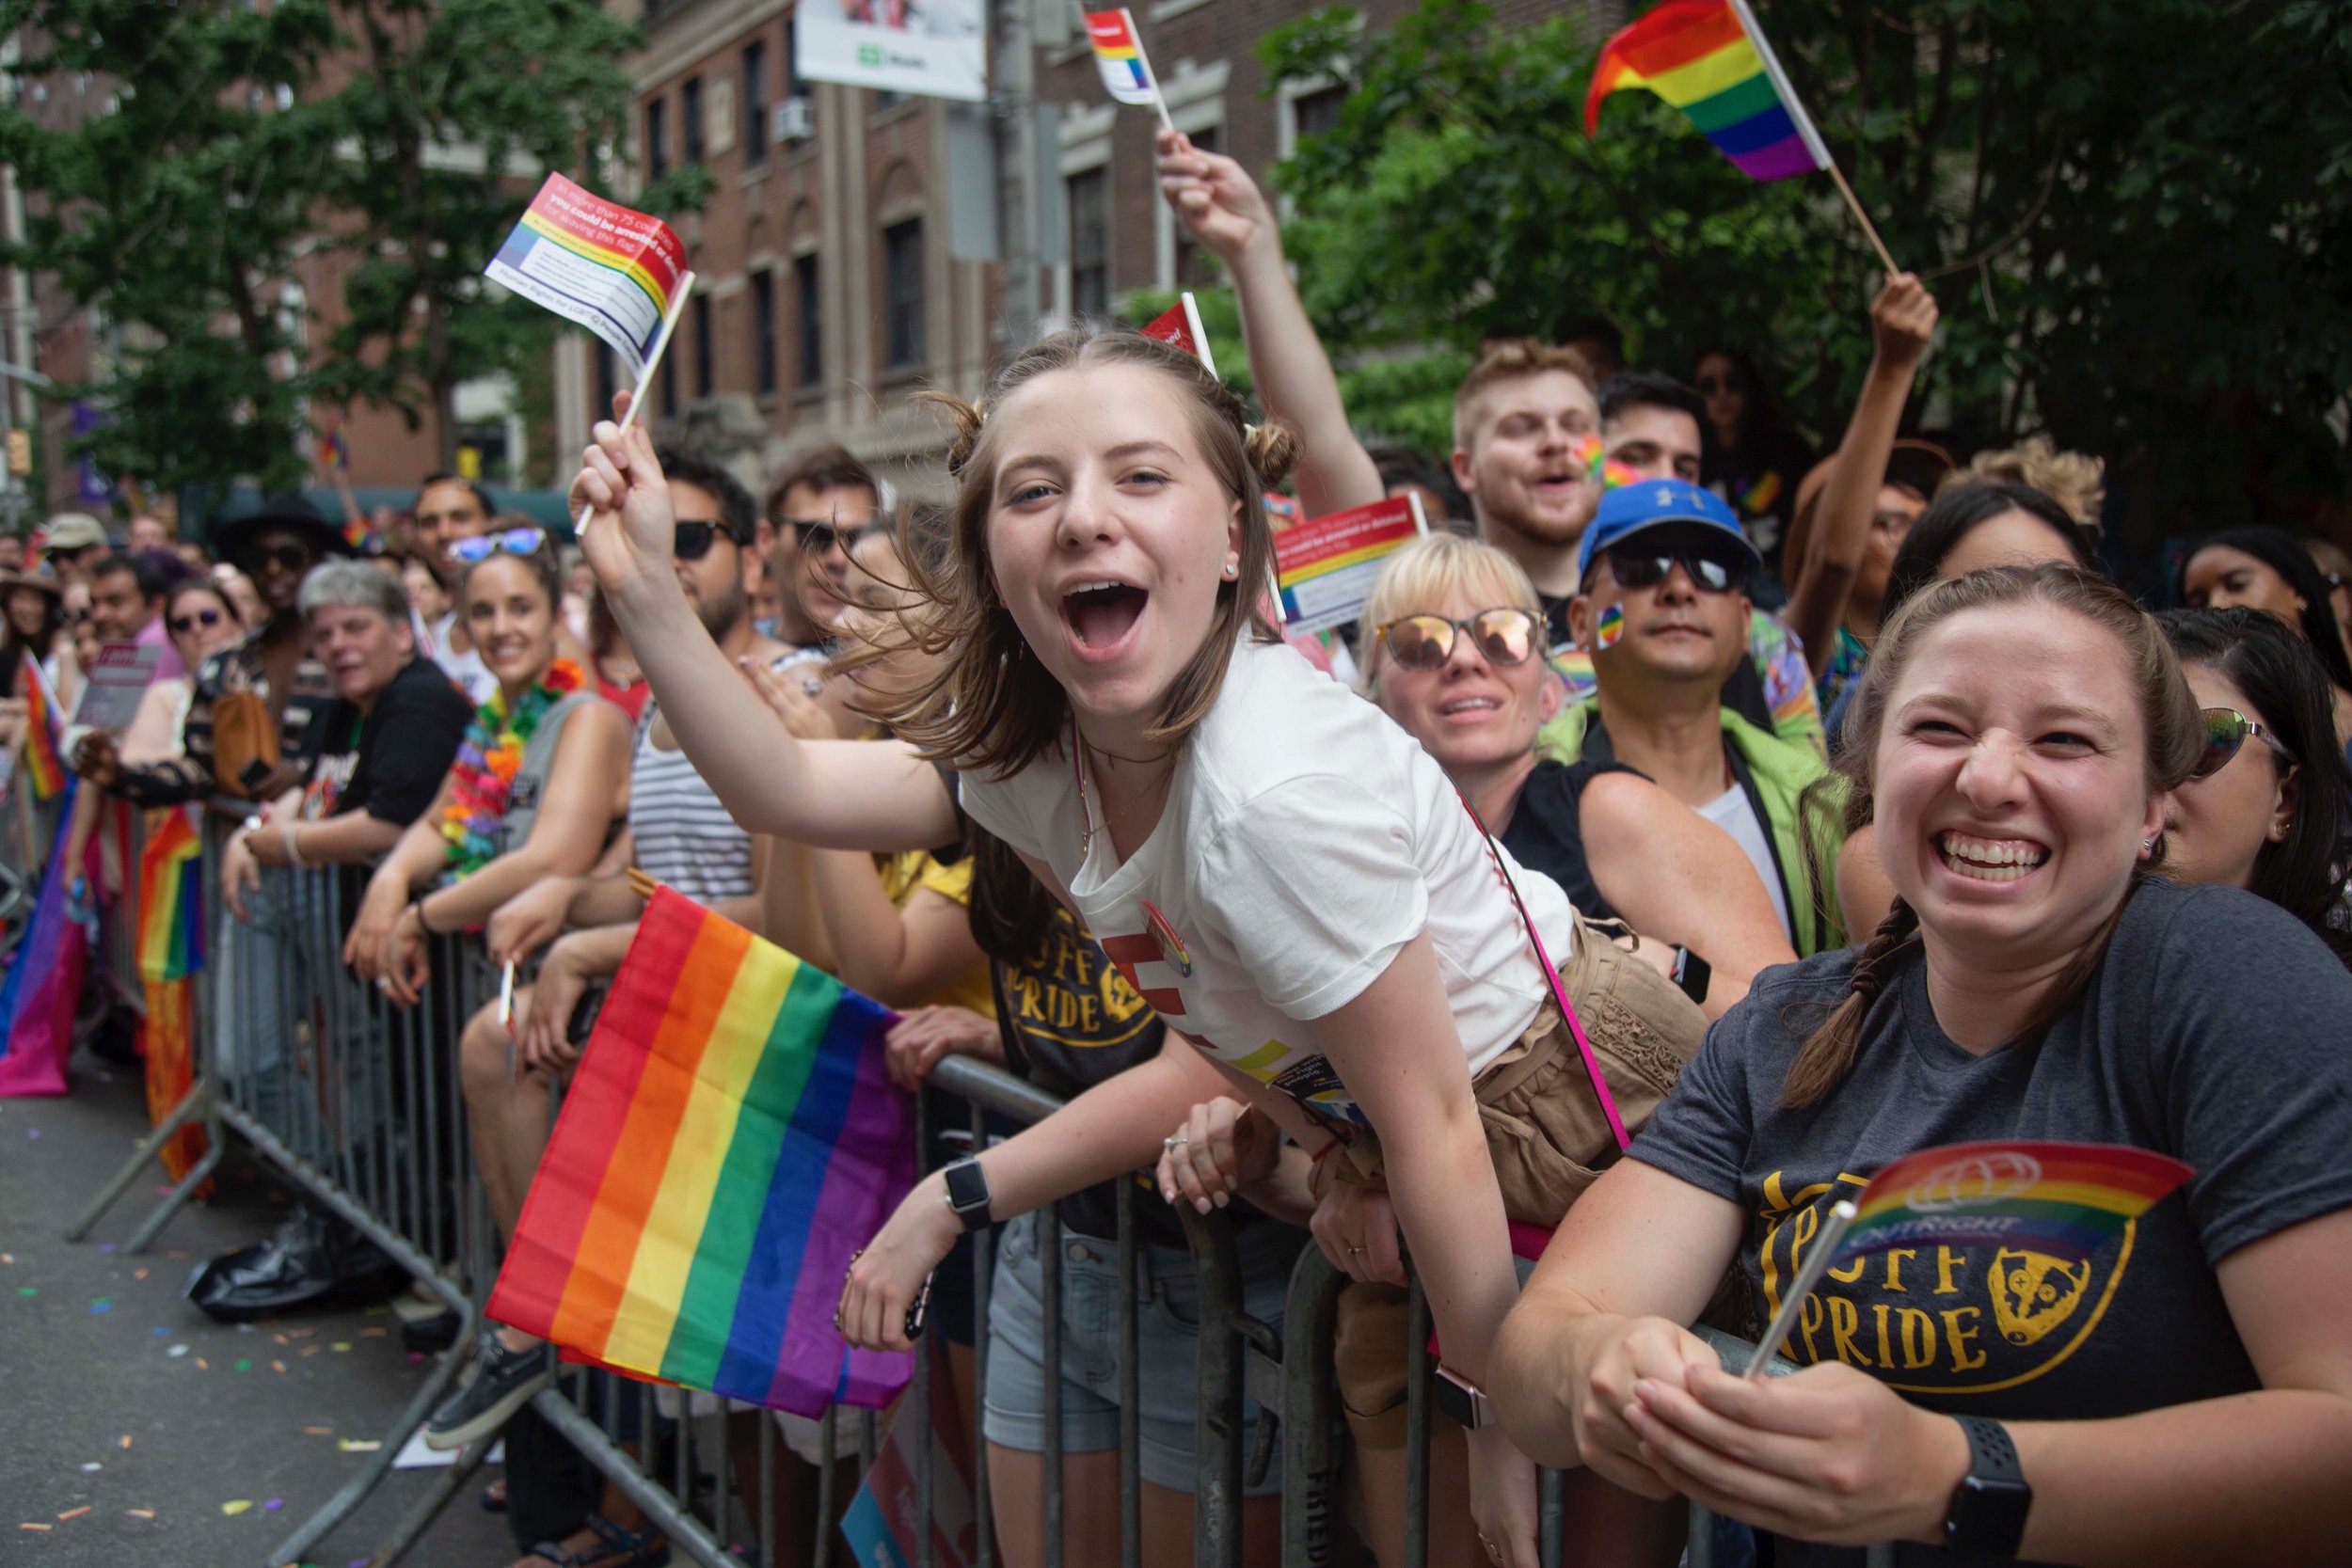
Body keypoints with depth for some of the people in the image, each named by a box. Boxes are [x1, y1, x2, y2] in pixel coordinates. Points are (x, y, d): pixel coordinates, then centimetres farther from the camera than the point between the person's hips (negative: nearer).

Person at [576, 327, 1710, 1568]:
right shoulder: (1031, 747, -9)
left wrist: (1495, 1419, -14)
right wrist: (647, 591, -13)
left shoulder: (1278, 786, -34)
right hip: (1373, 1149, 7)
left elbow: (1433, 1130, -25)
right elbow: (784, 790, 0)